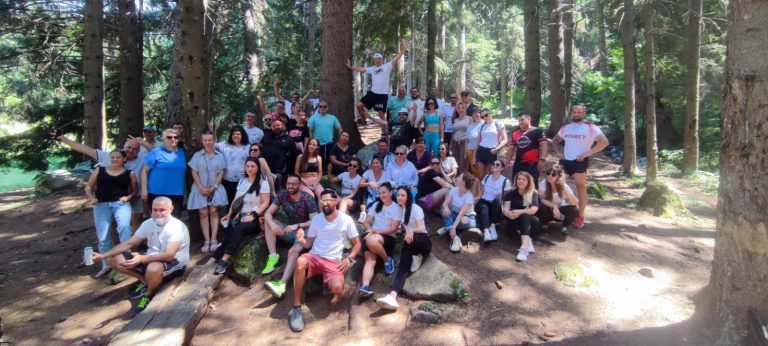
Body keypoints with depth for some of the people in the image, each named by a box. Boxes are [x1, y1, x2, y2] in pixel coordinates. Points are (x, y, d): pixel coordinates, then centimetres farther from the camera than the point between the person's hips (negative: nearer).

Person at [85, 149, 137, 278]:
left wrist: (128, 197, -9)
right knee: (103, 238, 7)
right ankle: (106, 266, 21)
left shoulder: (129, 173, 7)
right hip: (101, 205, 3)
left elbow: (135, 190, 10)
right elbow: (88, 186, 15)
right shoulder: (99, 170, 11)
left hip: (121, 204, -2)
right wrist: (91, 197, -2)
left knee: (124, 227, -29)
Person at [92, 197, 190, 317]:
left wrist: (142, 258, -45)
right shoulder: (148, 223, -1)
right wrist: (103, 255, -7)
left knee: (153, 268, -41)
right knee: (115, 260, -2)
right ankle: (146, 281, 9)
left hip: (175, 262, -7)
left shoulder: (176, 226, -24)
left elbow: (168, 255, -34)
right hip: (152, 259, 8)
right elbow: (128, 243, 4)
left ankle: (148, 295, -8)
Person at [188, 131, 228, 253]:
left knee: (213, 212, -5)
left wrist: (214, 187, -9)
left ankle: (214, 239, -4)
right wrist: (201, 188, -10)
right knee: (203, 213, -4)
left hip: (215, 188, 0)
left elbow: (221, 173, 2)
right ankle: (207, 241, -3)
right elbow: (194, 173, 0)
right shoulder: (197, 155, 4)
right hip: (200, 189, 0)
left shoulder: (219, 155, 5)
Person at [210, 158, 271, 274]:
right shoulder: (242, 181, 17)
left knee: (239, 229, -34)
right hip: (240, 217, 5)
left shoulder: (263, 183, -1)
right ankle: (212, 261, -30)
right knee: (227, 235, -22)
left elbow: (266, 203, -7)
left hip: (256, 219, -5)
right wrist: (229, 215, 11)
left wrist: (253, 215, -18)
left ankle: (224, 260, -37)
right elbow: (236, 200, 22)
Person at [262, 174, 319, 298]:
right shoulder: (282, 195, -2)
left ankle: (282, 284, -51)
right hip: (289, 231, 6)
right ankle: (273, 256, -23)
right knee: (267, 222, -16)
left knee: (293, 251, -34)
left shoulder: (308, 198, -13)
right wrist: (272, 224, -28)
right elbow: (268, 213, -5)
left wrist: (297, 226, -33)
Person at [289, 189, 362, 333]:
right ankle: (296, 308, -28)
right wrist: (301, 240, -11)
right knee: (300, 262, -37)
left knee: (337, 288, -34)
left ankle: (328, 285, 6)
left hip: (333, 261, -2)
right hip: (314, 257, 2)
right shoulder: (316, 219, 9)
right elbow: (308, 244, 12)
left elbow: (357, 244, 7)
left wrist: (349, 259, -10)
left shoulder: (346, 220, 1)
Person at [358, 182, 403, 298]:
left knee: (371, 240, -38)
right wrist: (370, 231, -10)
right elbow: (366, 222, 12)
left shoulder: (397, 208, 4)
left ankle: (387, 260, -14)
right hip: (371, 236, 3)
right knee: (370, 260, -26)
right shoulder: (376, 205, 17)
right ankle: (364, 287, -47)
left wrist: (377, 232, -15)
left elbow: (393, 229, -5)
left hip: (388, 238, -3)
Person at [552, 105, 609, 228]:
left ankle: (580, 217, 10)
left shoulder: (590, 128, -7)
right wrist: (558, 152, 7)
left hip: (580, 162, -5)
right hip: (565, 161, 5)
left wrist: (588, 153, -18)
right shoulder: (565, 128, 10)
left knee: (581, 187, 2)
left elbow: (604, 142, -15)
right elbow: (555, 140, 25)